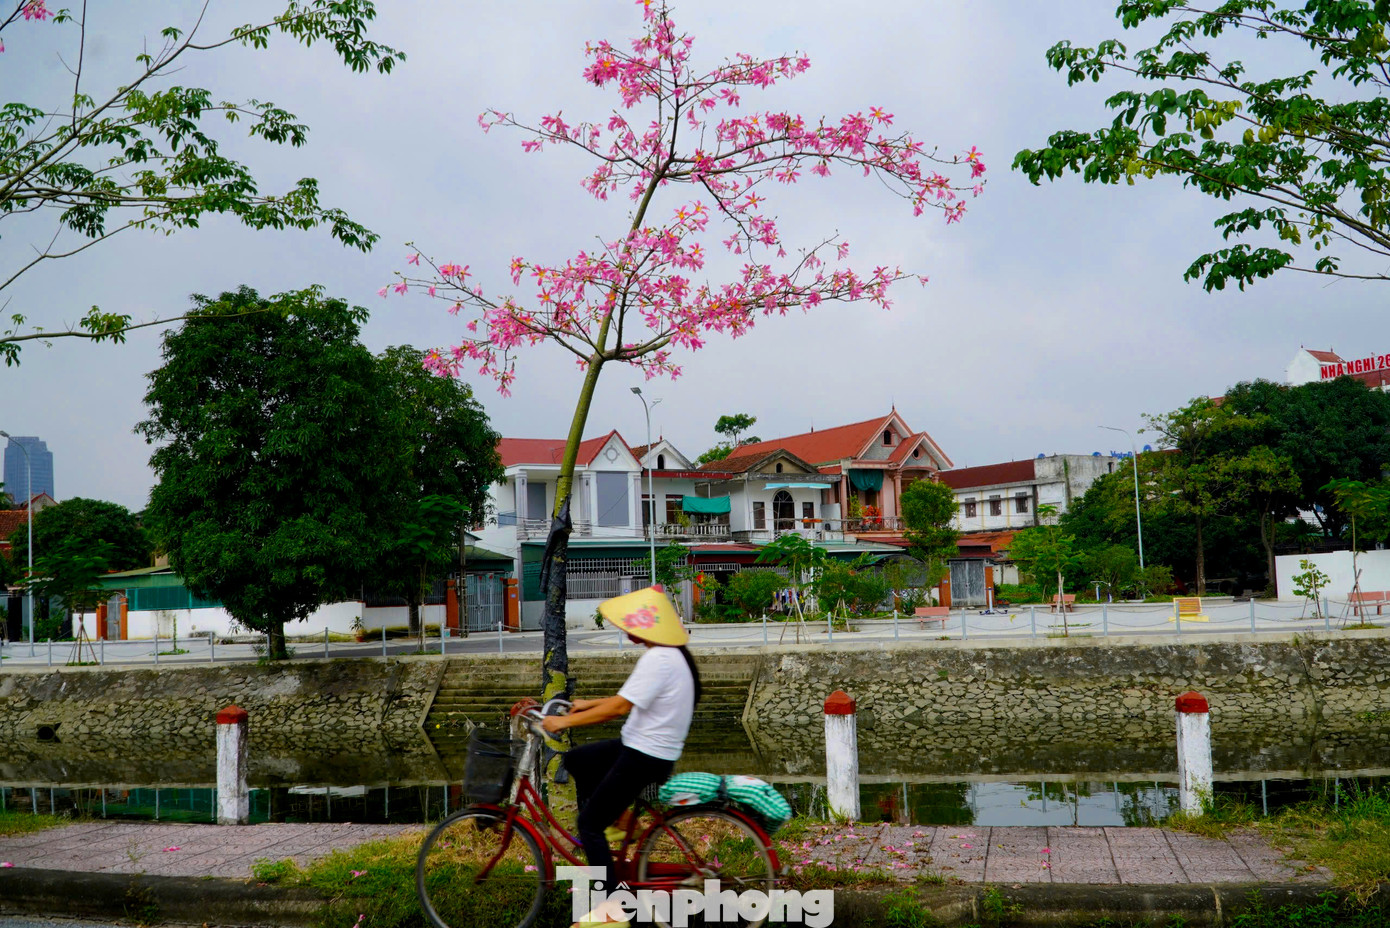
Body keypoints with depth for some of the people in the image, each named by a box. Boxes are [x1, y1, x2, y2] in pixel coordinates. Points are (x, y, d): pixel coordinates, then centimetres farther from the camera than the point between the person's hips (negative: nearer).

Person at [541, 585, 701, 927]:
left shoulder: (658, 660, -23)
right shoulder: (672, 654, 8)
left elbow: (620, 707, -28)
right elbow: (630, 700, 19)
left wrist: (565, 721, -21)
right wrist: (590, 704, 19)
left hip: (645, 757, -10)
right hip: (643, 745, 10)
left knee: (590, 824, -2)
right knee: (576, 759, 23)